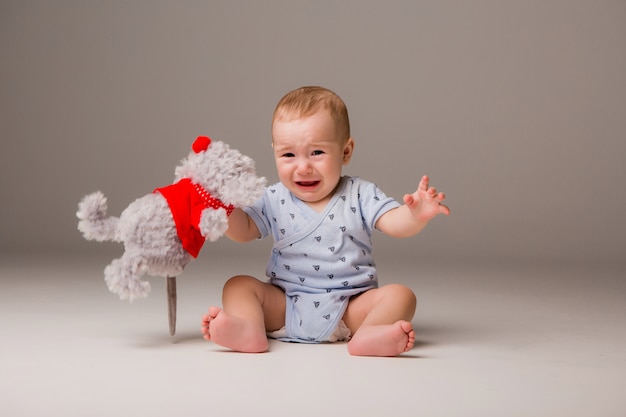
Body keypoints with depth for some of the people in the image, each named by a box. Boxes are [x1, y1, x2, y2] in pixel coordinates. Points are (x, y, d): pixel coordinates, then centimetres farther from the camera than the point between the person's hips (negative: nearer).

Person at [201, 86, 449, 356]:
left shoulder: (360, 195, 0)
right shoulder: (274, 200, 5)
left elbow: (395, 223, -10)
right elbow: (243, 230, 6)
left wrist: (416, 215, -34)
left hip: (350, 308, -1)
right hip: (284, 307, 2)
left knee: (400, 295, -21)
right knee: (239, 285, -14)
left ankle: (369, 334, -48)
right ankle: (249, 329, -43)